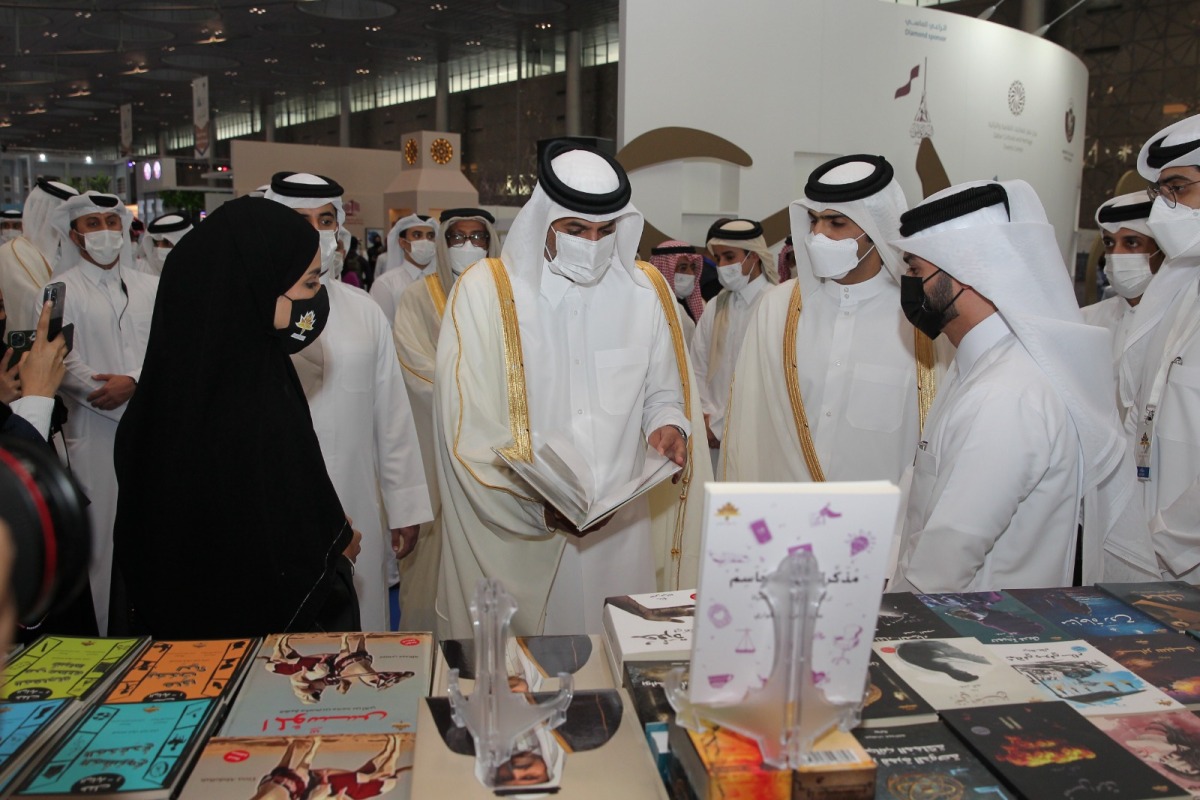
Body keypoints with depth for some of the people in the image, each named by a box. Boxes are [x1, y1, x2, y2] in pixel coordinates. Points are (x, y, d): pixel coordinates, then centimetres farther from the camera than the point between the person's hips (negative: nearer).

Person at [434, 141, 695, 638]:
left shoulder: (645, 290, 3)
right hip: (513, 532, -2)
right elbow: (470, 429, -10)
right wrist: (538, 504, -20)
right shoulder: (484, 292, -7)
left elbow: (663, 392, 12)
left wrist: (667, 425, -11)